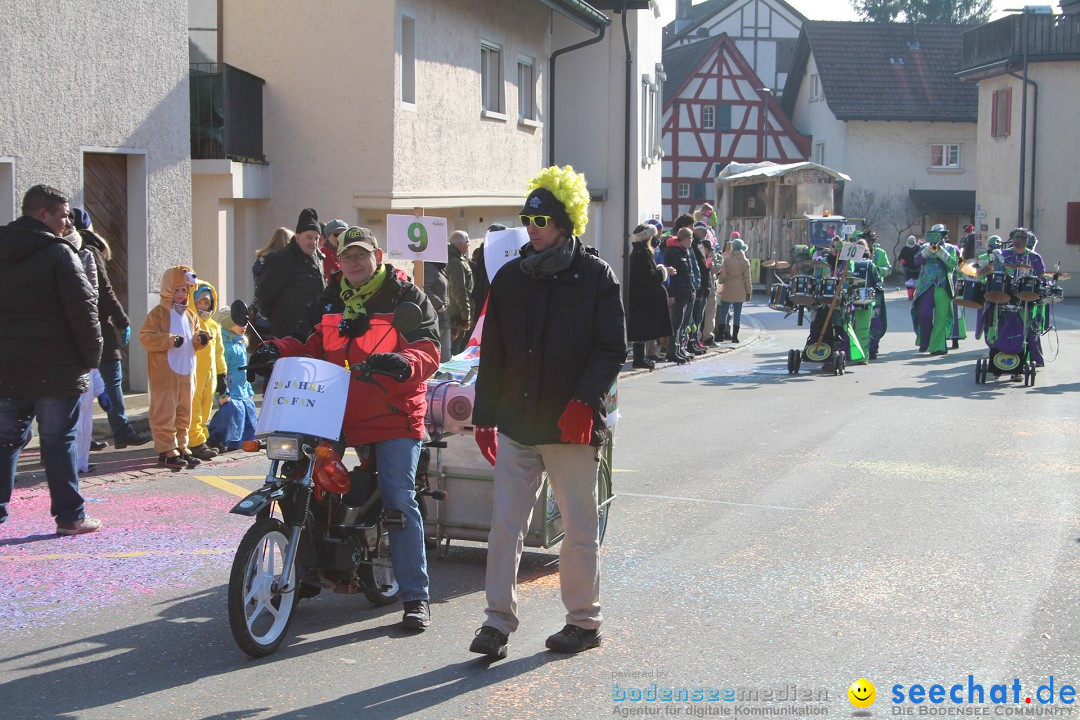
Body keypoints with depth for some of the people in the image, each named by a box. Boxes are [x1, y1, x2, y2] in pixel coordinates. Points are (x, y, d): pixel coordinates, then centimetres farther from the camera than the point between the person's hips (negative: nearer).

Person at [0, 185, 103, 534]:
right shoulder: (59, 254, -11)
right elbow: (83, 310, -14)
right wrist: (91, 357, -4)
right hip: (55, 371, -5)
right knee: (59, 442, 3)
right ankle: (70, 516, 8)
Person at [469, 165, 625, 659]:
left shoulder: (595, 276, -3)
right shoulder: (510, 278, 9)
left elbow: (612, 349, -7)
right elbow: (492, 354, 13)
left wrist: (585, 400, -20)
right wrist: (485, 416, 12)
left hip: (573, 426, -3)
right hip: (516, 424, 4)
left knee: (579, 529, 7)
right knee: (505, 524, 0)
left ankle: (583, 619, 20)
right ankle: (499, 619, 7)